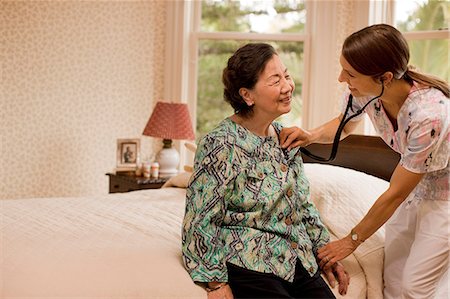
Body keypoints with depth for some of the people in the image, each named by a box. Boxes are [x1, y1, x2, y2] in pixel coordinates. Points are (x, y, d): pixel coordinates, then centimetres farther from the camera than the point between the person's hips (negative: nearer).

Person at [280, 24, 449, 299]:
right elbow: (344, 124, 7)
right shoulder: (364, 91, -19)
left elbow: (395, 194, -26)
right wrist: (311, 136, -16)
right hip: (412, 186, 6)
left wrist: (352, 240, -14)